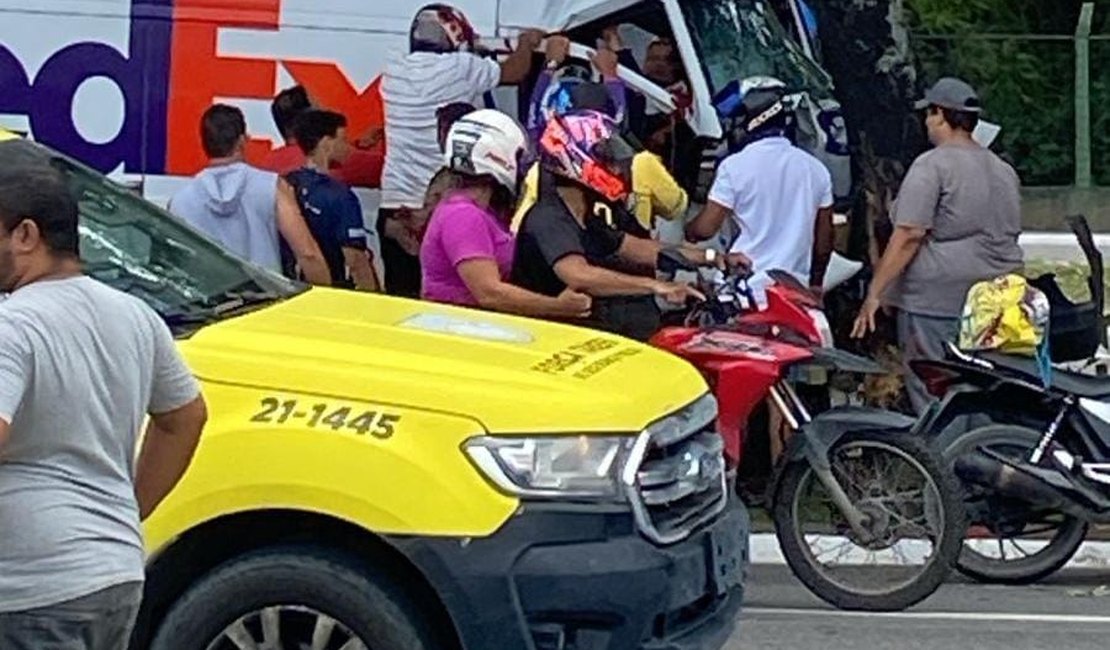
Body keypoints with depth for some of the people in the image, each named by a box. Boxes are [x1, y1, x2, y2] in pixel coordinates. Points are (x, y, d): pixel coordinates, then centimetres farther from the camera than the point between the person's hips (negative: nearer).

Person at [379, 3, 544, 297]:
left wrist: (462, 49, 42)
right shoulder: (460, 68, -6)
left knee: (400, 294, 3)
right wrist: (527, 44, 30)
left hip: (395, 206, 4)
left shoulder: (393, 72, 6)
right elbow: (515, 72, 10)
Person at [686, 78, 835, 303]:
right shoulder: (815, 168, 6)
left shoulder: (735, 166, -8)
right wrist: (815, 286, 24)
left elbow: (705, 228, -7)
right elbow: (824, 239, 12)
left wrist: (688, 230, 16)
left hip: (744, 288, -4)